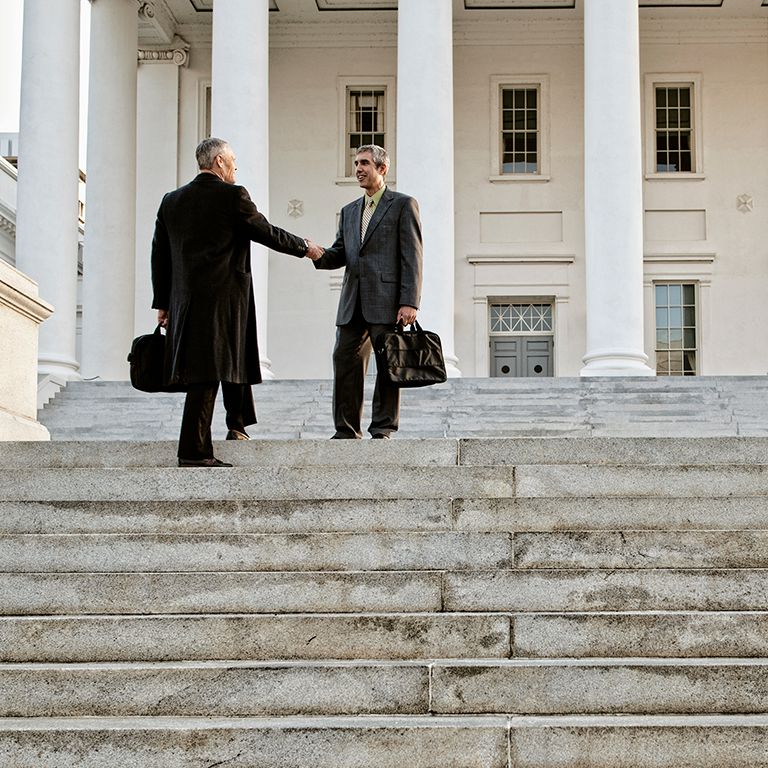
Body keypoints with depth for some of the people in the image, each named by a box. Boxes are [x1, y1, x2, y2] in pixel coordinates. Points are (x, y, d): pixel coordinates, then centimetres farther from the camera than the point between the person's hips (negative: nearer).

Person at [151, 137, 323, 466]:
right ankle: (193, 451, -3)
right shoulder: (233, 196, -7)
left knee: (233, 360, 21)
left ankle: (237, 425, 24)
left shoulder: (171, 201, 11)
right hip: (223, 297, -6)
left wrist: (163, 302, 19)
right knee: (207, 372, -4)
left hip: (185, 299, 7)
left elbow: (159, 254, 13)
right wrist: (304, 248, 17)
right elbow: (267, 233, 1)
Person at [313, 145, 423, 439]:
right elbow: (339, 255, 17)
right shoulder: (349, 211, 22)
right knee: (345, 360, 2)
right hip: (353, 302, 6)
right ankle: (347, 430, 9)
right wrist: (319, 255, -7)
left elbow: (412, 258, -4)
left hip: (386, 300, -6)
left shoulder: (403, 205, 4)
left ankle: (383, 429, 3)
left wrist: (409, 302, -14)